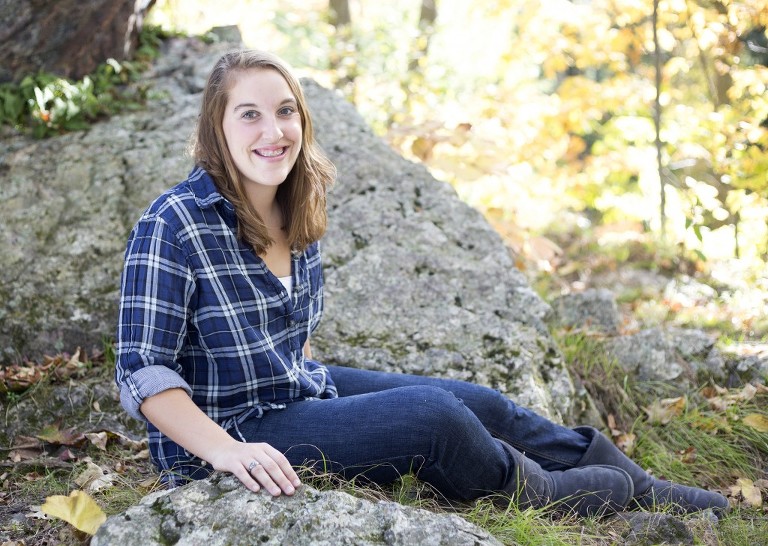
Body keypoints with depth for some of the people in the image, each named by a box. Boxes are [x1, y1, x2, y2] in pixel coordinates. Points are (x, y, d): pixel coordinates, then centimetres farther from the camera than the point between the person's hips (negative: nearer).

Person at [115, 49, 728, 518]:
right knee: (432, 414, -21)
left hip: (301, 390, 8)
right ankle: (544, 495, 8)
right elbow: (144, 373, -25)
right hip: (228, 426, -8)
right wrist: (227, 450, -35)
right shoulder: (175, 225, -23)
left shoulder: (297, 212, 1)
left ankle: (644, 487, 19)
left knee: (483, 404, 2)